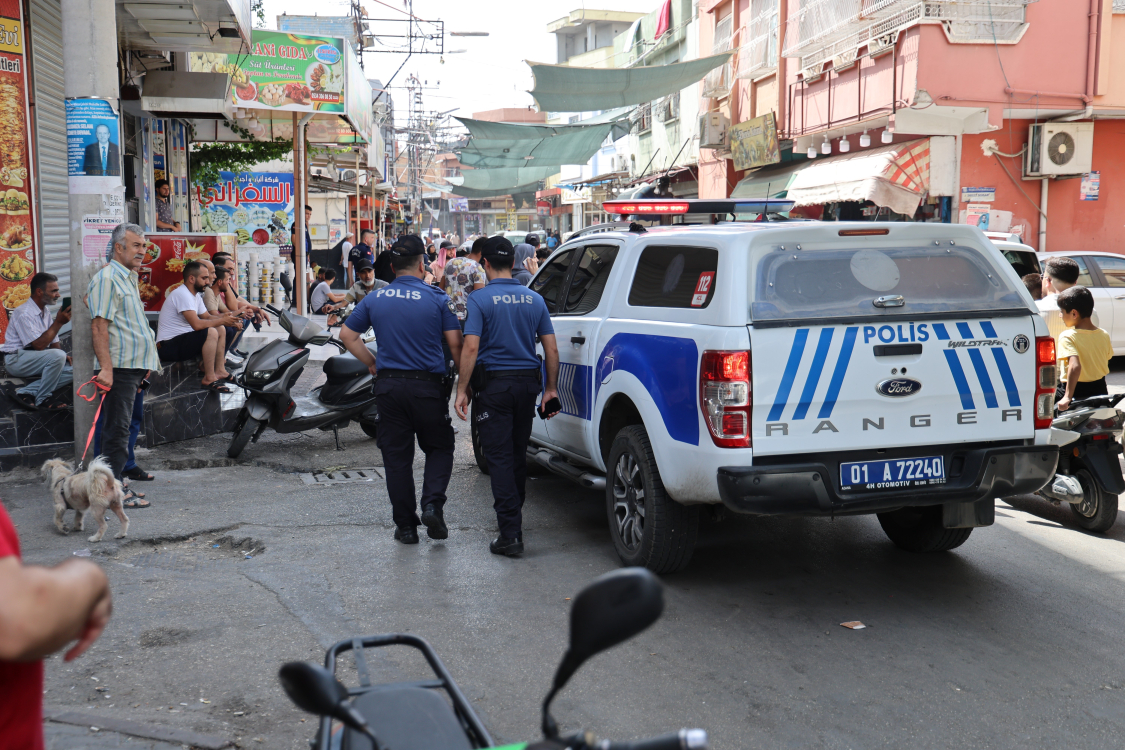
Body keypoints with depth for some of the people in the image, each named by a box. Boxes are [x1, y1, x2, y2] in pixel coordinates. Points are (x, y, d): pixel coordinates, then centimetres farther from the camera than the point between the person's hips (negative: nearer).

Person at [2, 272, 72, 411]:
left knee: (73, 370, -13)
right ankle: (42, 400, -16)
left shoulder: (45, 312, 12)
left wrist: (64, 355, -8)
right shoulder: (24, 313, -16)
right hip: (16, 360, -9)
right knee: (57, 355, -33)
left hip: (36, 360, 9)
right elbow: (39, 345, -23)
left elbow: (54, 342, 14)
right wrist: (58, 322, -22)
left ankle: (25, 393, -12)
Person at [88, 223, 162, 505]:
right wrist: (106, 368, -26)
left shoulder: (128, 278, 20)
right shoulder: (107, 278, -11)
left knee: (122, 427, 14)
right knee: (118, 429, -7)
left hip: (135, 366, 10)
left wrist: (145, 364, 24)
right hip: (119, 366, -10)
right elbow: (98, 326, -19)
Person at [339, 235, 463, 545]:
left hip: (389, 385, 2)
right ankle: (433, 503, -7)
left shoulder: (375, 299, 4)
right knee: (439, 448, 15)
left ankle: (406, 525, 12)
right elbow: (455, 343, -8)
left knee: (396, 456, 9)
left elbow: (347, 335, 10)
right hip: (427, 385, -2)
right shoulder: (437, 299, -5)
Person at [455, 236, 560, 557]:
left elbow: (471, 347, -16)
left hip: (494, 383, -5)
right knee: (518, 453, 19)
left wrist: (461, 390, -12)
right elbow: (551, 349, 4)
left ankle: (511, 533, -9)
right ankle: (514, 513, 35)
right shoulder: (535, 299, 5)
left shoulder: (480, 299, -8)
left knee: (499, 456, -3)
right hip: (527, 382, 5)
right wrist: (550, 388, 11)